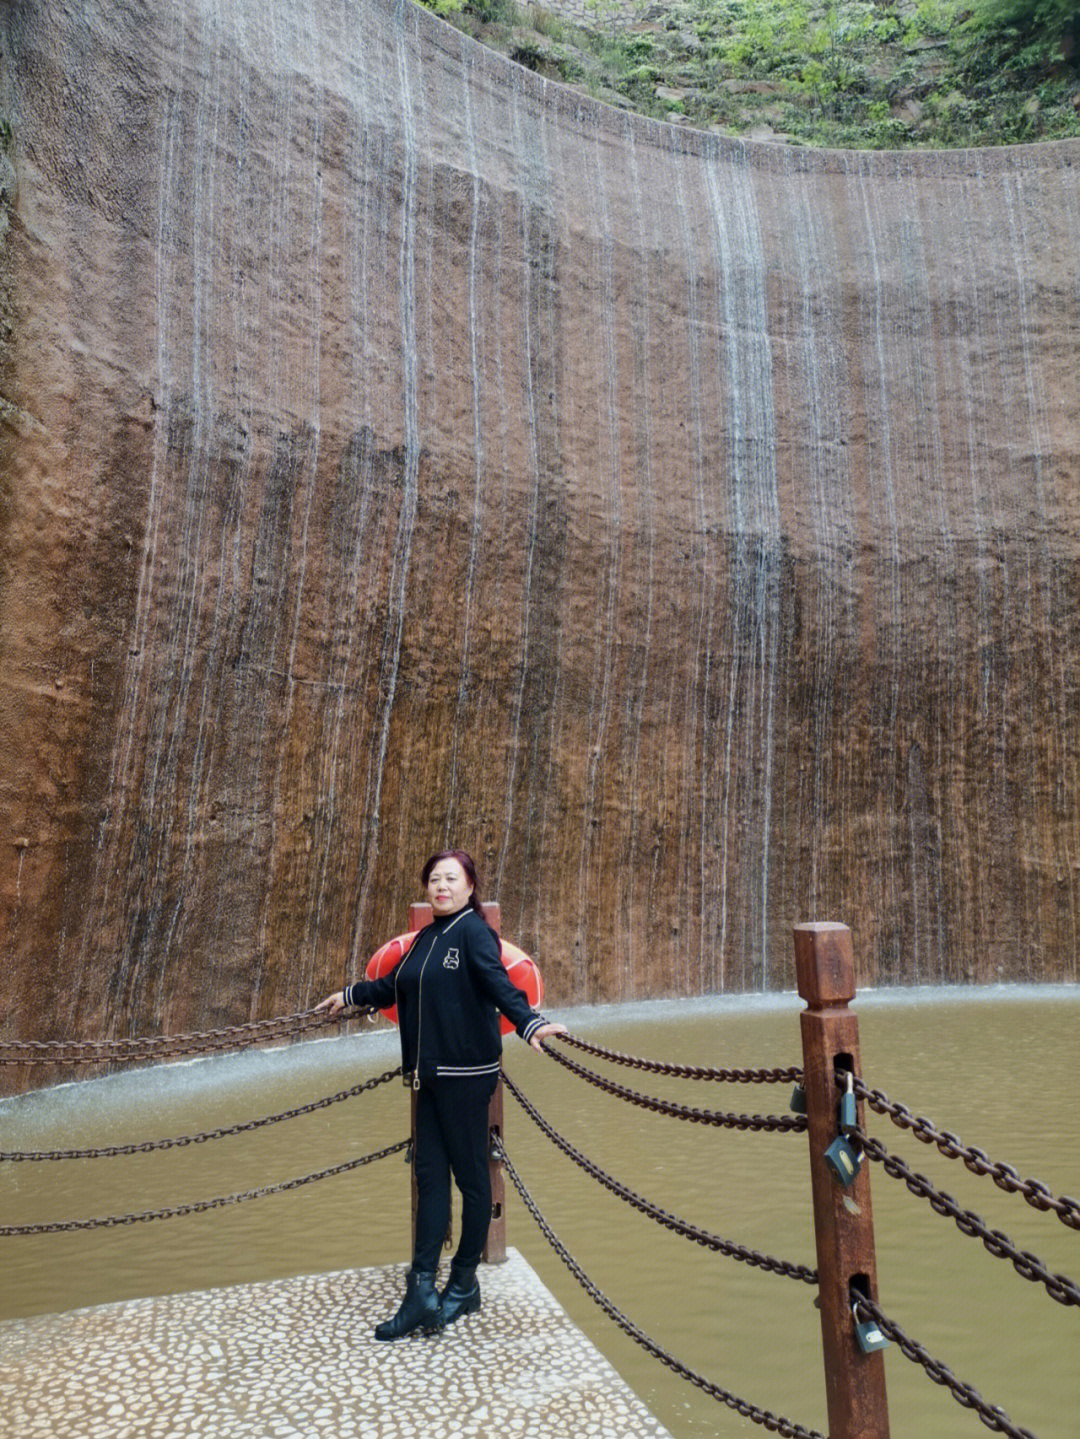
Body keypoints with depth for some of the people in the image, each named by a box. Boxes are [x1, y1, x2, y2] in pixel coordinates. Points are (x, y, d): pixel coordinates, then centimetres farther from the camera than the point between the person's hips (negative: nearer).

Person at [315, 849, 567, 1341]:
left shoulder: (473, 931, -10)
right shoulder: (426, 937, 13)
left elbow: (499, 984, -24)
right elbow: (393, 986, 28)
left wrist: (530, 1022, -41)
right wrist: (350, 995, 41)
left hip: (467, 1073, -7)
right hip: (431, 1074, 7)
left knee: (470, 1173, 5)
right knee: (429, 1172, 6)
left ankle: (464, 1283, 20)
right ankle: (422, 1291, 9)